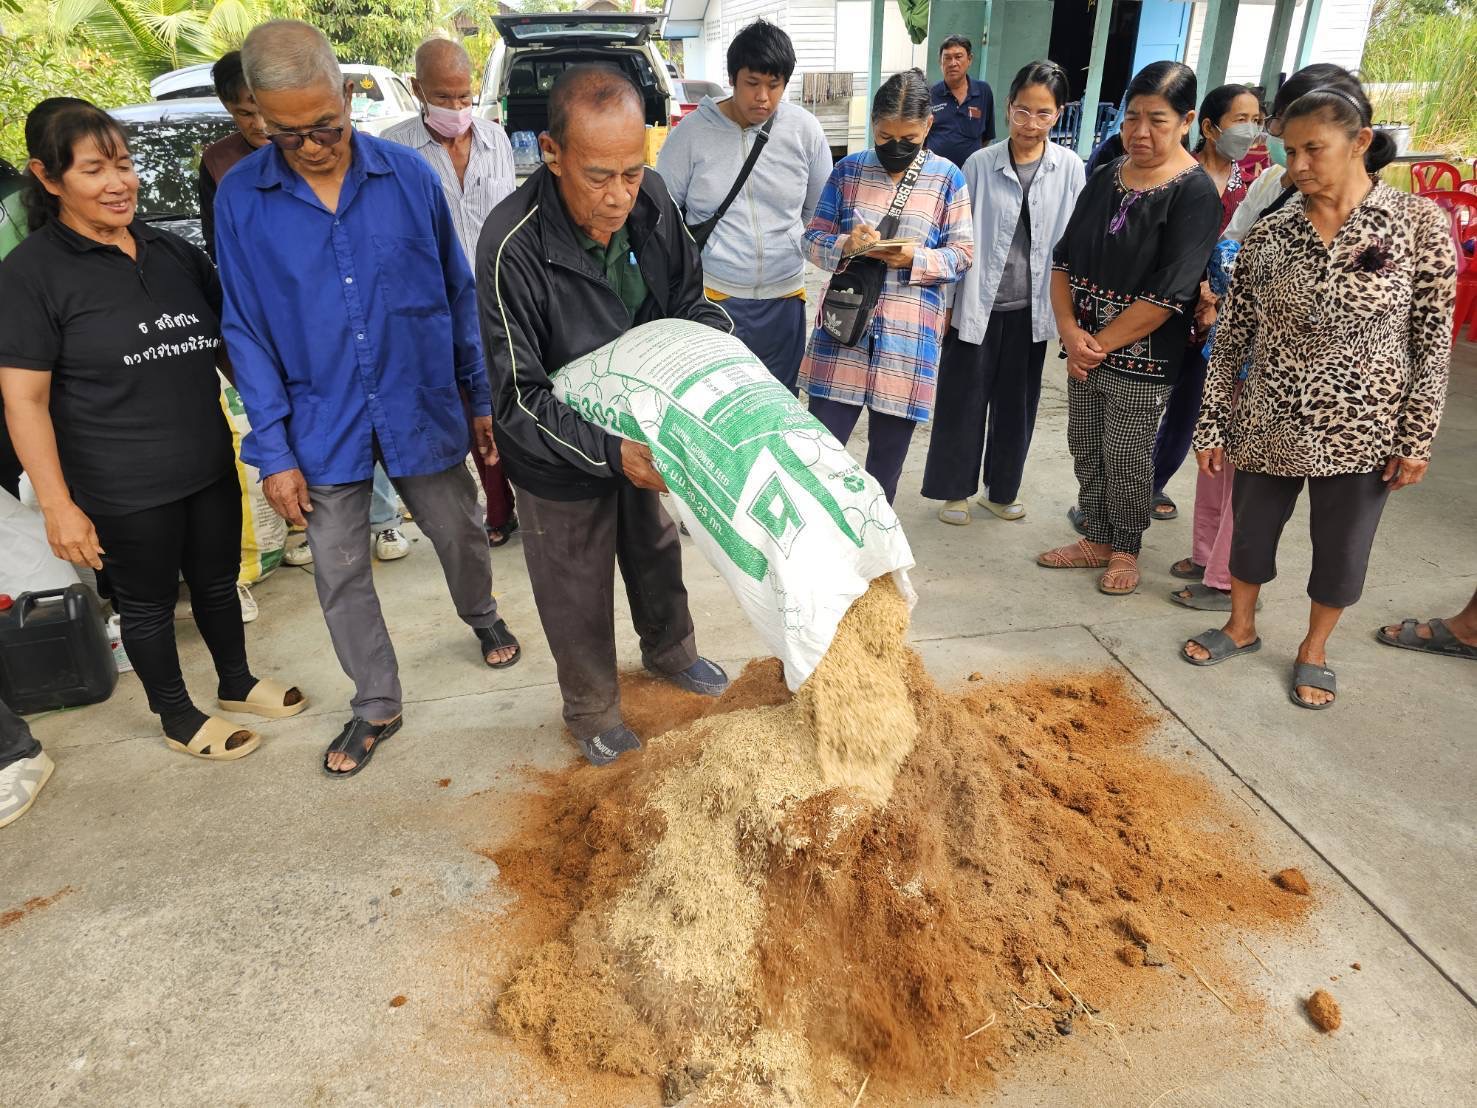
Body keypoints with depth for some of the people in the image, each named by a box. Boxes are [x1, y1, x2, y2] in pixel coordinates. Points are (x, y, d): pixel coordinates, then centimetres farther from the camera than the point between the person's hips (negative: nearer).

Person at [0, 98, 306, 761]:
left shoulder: (172, 252, 6)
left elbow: (230, 343, 15)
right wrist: (56, 505, -16)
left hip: (210, 468, 5)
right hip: (124, 492, -5)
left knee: (217, 582, 19)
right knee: (148, 604, 12)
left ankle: (237, 683, 40)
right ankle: (177, 718, 31)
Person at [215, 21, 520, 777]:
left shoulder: (409, 175, -7)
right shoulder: (240, 200, -6)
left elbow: (458, 292, 1)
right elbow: (247, 332, -3)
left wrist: (483, 398, 3)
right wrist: (273, 452, -6)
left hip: (422, 409, 0)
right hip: (323, 425, 1)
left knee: (459, 535, 17)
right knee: (338, 573, 10)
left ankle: (482, 617, 50)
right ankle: (376, 706, 30)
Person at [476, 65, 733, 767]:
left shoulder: (649, 199, -16)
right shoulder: (514, 247, -31)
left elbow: (686, 300, 0)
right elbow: (517, 394, -27)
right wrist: (608, 452, -37)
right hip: (560, 454, -5)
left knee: (655, 549, 27)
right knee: (578, 591, 15)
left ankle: (669, 651, 56)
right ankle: (592, 711, 41)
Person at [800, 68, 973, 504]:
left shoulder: (947, 178, 2)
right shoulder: (848, 170, 5)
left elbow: (962, 254, 4)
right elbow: (813, 238, 6)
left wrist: (917, 258, -15)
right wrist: (844, 245, -16)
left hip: (908, 337, 0)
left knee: (888, 454, 11)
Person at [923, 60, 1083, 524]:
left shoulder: (1069, 168, -1)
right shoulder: (980, 165, -5)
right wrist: (946, 299, -2)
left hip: (1031, 307, 2)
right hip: (977, 303, -2)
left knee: (1016, 401, 13)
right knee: (964, 399, 5)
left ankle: (1001, 490, 29)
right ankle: (955, 490, 21)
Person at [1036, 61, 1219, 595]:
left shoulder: (1194, 194, -12)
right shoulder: (1104, 178, 7)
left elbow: (1167, 295, -18)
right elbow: (1065, 260, 5)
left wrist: (1101, 345, -14)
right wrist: (1071, 332, -9)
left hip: (1142, 358, -6)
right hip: (1085, 348, 6)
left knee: (1126, 458, 5)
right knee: (1085, 447, 13)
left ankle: (1126, 549, 25)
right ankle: (1096, 540, 30)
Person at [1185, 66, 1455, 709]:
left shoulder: (1420, 222, -7)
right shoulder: (1269, 235, -3)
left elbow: (1433, 341, -5)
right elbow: (1232, 337, -1)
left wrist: (1417, 438, -8)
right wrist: (1212, 426, -2)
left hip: (1361, 431, -1)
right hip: (1268, 424, 2)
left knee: (1341, 552, 12)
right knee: (1251, 532, 15)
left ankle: (1314, 650, 35)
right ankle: (1241, 627, 39)